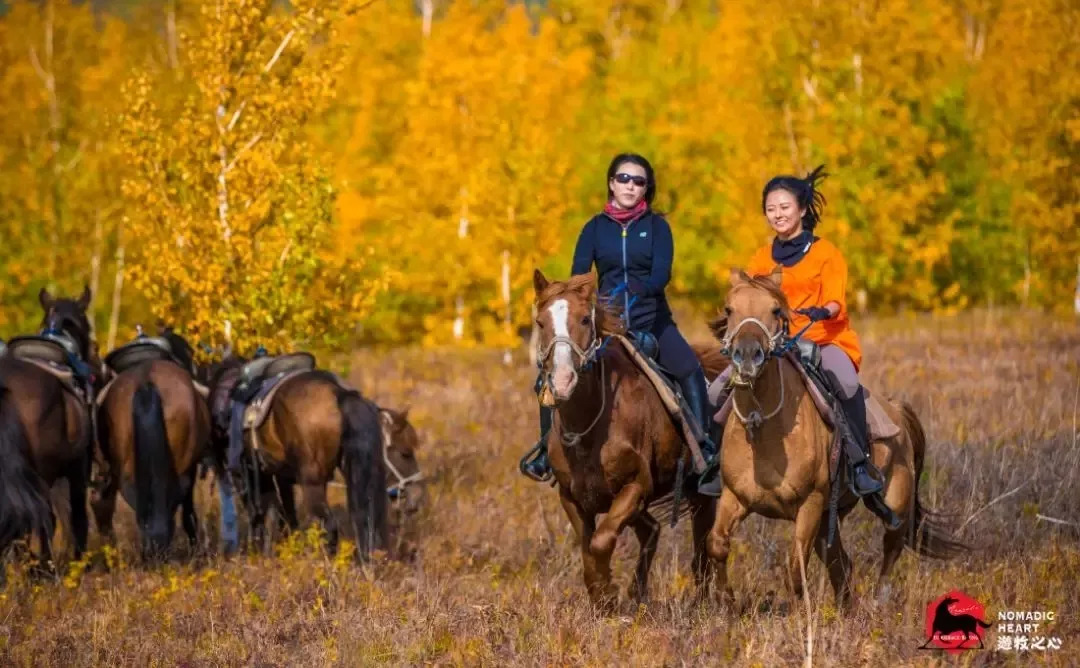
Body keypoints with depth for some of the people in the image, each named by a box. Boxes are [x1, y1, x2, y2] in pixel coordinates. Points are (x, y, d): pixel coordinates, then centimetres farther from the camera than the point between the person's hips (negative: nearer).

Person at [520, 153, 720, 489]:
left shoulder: (656, 226, 2)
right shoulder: (595, 228, 5)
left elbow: (661, 273, -11)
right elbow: (578, 275, -6)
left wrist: (635, 290, -32)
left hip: (652, 321, -1)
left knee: (690, 369, -22)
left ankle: (704, 448, -13)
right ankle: (547, 451, 2)